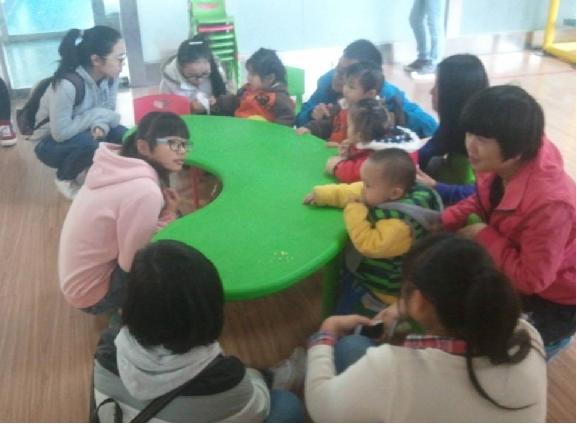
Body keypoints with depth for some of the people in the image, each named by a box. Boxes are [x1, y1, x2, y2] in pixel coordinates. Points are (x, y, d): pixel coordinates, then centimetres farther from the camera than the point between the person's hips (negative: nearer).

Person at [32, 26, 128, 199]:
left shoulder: (109, 76, -14)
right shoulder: (67, 84, -34)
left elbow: (107, 111, -4)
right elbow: (60, 133, -32)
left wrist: (101, 125, -27)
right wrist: (96, 116, -26)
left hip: (84, 133, 6)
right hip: (51, 143, -6)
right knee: (88, 142, -35)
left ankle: (86, 169, 7)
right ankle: (65, 178, -3)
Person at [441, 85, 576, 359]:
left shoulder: (549, 202, -41)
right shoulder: (499, 165, -18)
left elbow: (531, 279, -33)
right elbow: (482, 202, 4)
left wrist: (484, 236, -26)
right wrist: (442, 221, -12)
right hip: (514, 273, 7)